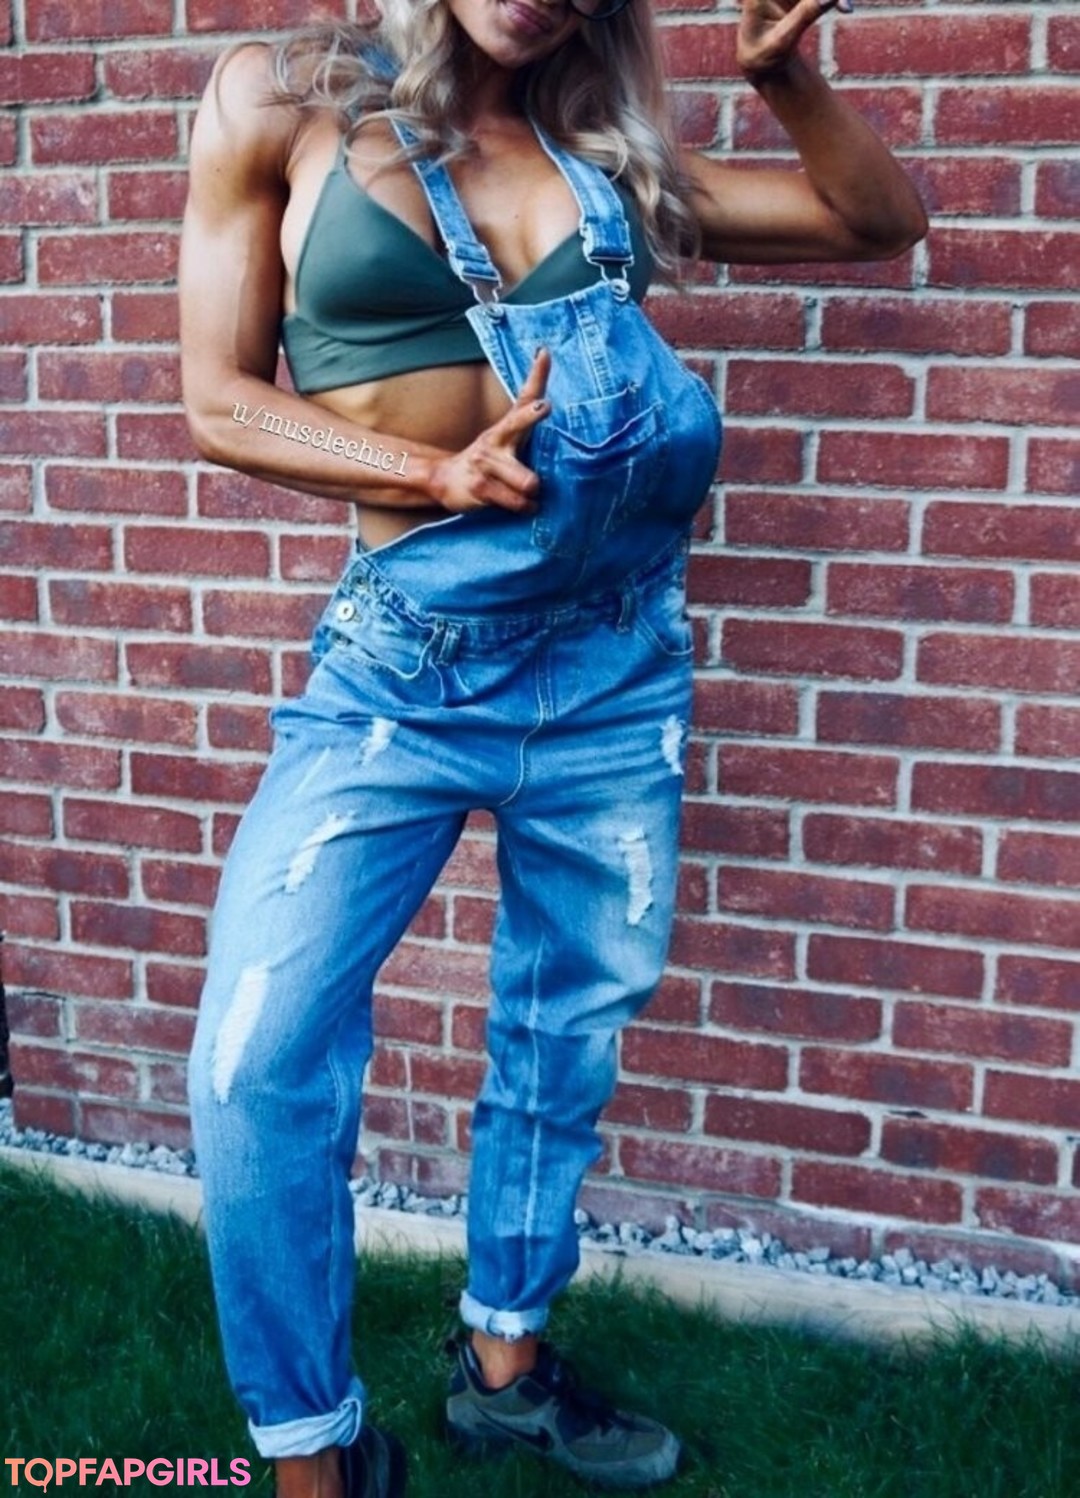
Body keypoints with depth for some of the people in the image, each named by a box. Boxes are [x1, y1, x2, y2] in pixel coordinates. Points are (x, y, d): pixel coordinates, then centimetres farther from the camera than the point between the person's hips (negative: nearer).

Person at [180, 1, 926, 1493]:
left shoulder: (603, 148, 11)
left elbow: (881, 220, 16)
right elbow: (221, 402, -3)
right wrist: (444, 475, -17)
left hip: (619, 662, 4)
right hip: (412, 656, -3)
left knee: (566, 1032, 14)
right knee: (260, 1059, -10)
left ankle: (504, 1365, 36)